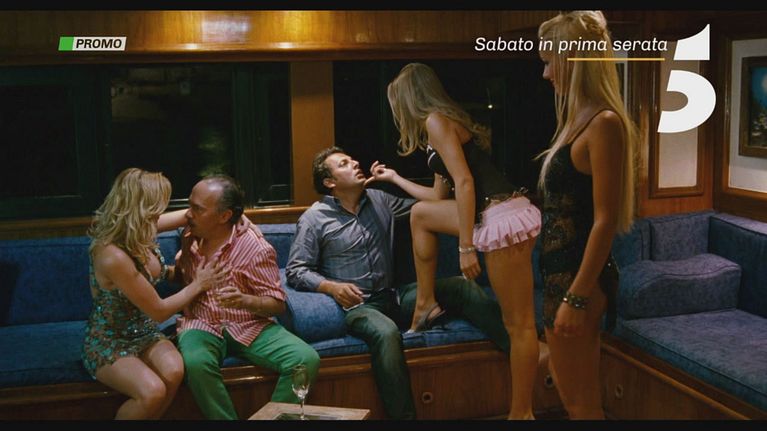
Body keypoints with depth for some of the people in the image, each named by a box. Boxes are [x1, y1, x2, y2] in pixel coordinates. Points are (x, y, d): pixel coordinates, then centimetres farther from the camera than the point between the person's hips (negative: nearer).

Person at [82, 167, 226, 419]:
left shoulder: (140, 234, -5)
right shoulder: (113, 257, -29)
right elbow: (159, 311, -18)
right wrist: (198, 285, -7)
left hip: (144, 334, 7)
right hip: (107, 343, -7)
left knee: (173, 372, -24)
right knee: (153, 391, -31)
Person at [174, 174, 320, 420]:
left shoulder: (254, 247, -12)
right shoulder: (189, 237, 4)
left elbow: (277, 304, -11)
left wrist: (244, 301, -29)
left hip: (250, 326, -2)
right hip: (201, 326, 2)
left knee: (306, 359, -26)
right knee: (195, 362, -36)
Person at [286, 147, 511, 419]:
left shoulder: (378, 200, 14)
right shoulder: (314, 219, 0)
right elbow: (295, 271, -5)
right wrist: (332, 287, -19)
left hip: (393, 296, 6)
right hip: (356, 305, -5)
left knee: (460, 287, -12)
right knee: (387, 332, -39)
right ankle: (403, 416, -35)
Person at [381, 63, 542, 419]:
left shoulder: (435, 121, -4)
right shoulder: (444, 122, 25)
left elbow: (465, 182, -16)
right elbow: (440, 195, 33)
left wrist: (465, 248, -16)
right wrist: (394, 179, 43)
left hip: (504, 218, -10)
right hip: (501, 214, 10)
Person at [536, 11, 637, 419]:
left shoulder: (604, 123, -17)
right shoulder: (580, 120, 12)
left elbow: (605, 221, -20)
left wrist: (576, 297, -22)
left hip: (579, 276, -9)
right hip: (562, 271, 9)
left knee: (580, 400, 4)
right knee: (574, 395, 19)